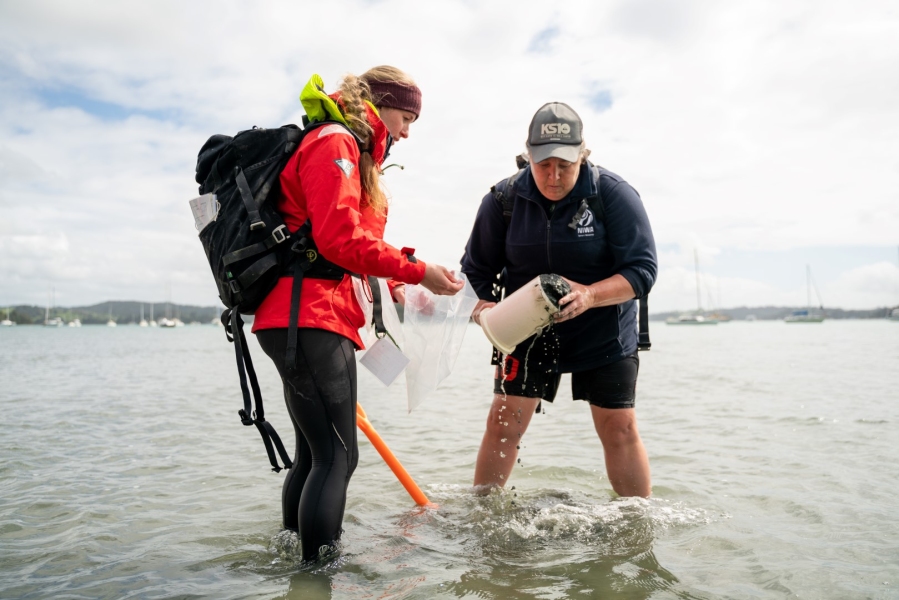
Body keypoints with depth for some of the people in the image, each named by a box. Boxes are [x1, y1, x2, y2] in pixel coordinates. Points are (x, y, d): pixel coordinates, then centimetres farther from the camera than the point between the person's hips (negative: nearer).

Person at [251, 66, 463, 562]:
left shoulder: (352, 155, 26)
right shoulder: (334, 144, -6)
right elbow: (341, 240, -18)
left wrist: (396, 290, 12)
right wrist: (417, 271, -12)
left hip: (305, 321, 11)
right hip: (311, 319, -11)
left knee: (313, 455, 13)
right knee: (337, 456, -11)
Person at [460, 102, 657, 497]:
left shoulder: (614, 194, -14)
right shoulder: (503, 198, -8)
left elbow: (642, 269, -17)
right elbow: (476, 269, 1)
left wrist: (590, 295, -34)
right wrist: (484, 307, -19)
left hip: (604, 335, -1)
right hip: (527, 332, 1)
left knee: (619, 428, 1)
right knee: (502, 423, -2)